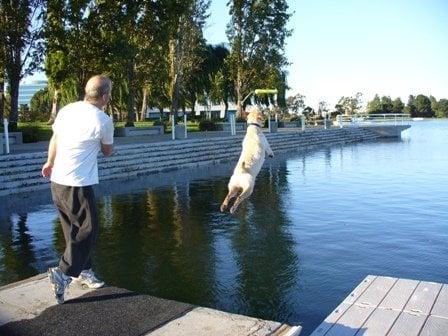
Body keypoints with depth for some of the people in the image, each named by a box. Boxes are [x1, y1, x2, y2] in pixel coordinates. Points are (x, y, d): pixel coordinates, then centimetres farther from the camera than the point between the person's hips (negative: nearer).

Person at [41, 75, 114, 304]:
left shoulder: (66, 110, 4)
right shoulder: (103, 121, -14)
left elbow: (54, 139, 18)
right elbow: (107, 152, 2)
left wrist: (50, 163, 34)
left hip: (58, 181, 8)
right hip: (78, 185, -8)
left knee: (75, 230, 17)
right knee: (87, 231, 3)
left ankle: (83, 271, 29)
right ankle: (63, 274, -3)